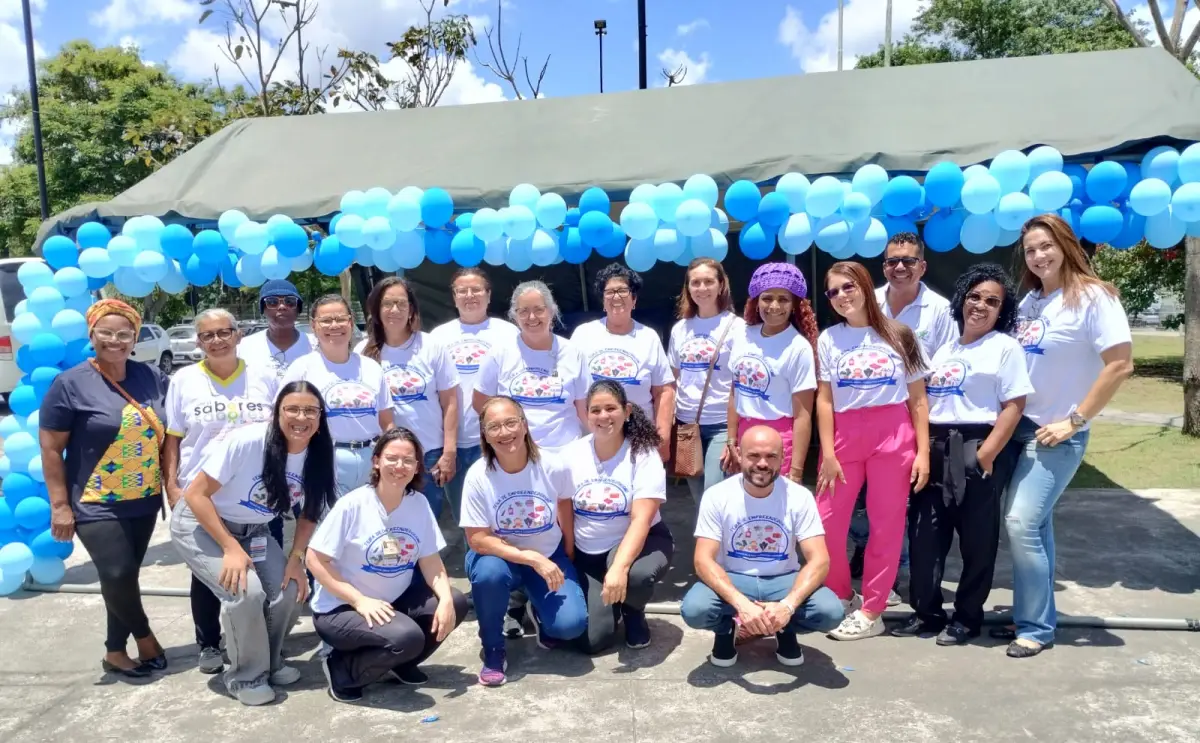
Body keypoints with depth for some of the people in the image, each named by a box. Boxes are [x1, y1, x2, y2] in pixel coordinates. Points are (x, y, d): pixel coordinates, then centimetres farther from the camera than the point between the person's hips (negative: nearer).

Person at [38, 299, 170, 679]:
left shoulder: (152, 377, 3)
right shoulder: (70, 384, -8)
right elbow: (50, 449, -7)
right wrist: (60, 505, -10)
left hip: (144, 501, 4)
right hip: (97, 505, -4)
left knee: (126, 577, 12)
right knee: (118, 575, -13)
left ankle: (116, 651, 29)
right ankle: (144, 635, 14)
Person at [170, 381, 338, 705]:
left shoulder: (318, 456, -13)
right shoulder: (246, 441, -30)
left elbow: (310, 513, 2)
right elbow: (195, 495, -24)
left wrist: (296, 558, -11)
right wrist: (231, 548, -26)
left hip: (253, 531, 5)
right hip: (200, 524, -5)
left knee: (288, 590, -11)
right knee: (246, 591, -23)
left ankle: (270, 662, 17)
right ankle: (246, 675, 1)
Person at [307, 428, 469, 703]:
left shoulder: (419, 504, -3)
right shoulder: (352, 505, -17)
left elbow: (430, 560, -1)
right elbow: (315, 560, -16)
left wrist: (445, 600, -20)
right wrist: (360, 601, -24)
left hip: (393, 602, 6)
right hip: (341, 609, -6)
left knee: (456, 603, -14)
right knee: (406, 637, -30)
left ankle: (400, 663, 9)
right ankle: (342, 669, -2)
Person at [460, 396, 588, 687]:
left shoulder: (553, 467, -18)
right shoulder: (478, 476, -21)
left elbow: (566, 520, -1)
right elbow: (478, 540, -20)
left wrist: (565, 568, 2)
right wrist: (533, 559, -27)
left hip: (549, 558, 1)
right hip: (500, 556, -1)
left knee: (571, 624, -21)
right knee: (489, 572, -37)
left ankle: (538, 611, 18)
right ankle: (493, 651, -8)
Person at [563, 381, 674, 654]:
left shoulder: (643, 454, -14)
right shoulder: (571, 455, -5)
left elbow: (641, 521, -23)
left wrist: (619, 567, -37)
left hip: (636, 542, -2)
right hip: (586, 553, 2)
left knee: (637, 574, -38)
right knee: (592, 640, -13)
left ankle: (633, 613, 1)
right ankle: (609, 604, 24)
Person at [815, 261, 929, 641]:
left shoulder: (899, 335, 6)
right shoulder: (828, 339, 7)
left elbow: (918, 399, 6)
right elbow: (824, 401, 3)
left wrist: (923, 451, -2)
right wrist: (827, 453, -5)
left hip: (893, 435, -1)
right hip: (844, 436, 1)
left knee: (886, 525, 2)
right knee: (826, 524, -2)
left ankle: (871, 612, 15)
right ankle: (841, 598, 20)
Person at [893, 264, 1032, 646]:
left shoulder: (1006, 347, -1)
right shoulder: (945, 348, 17)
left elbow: (1013, 406, -9)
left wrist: (986, 454, -16)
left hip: (977, 449, -6)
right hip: (935, 448, 6)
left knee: (976, 538, 4)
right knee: (925, 533, 6)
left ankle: (967, 617, 19)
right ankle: (926, 611, 19)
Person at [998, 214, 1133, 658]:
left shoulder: (1093, 297, -11)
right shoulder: (1029, 301, 9)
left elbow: (1120, 366, -16)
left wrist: (1073, 421, -16)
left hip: (1056, 434, -6)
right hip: (1021, 427, 6)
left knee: (1021, 522, -11)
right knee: (1035, 524, 12)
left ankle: (1035, 627, 4)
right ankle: (1033, 617, 23)